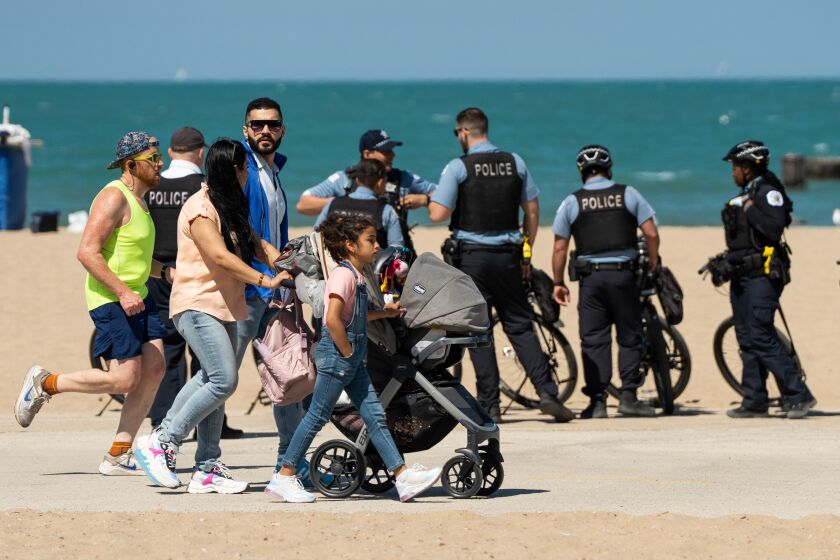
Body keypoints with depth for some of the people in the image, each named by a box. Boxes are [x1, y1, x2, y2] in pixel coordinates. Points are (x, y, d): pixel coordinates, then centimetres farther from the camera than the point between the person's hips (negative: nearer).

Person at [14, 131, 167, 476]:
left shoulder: (138, 199, 16)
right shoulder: (113, 198, -15)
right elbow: (87, 252, -23)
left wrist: (165, 272, 14)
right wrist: (122, 292, -26)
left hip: (137, 297, 10)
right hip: (110, 299, -9)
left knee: (153, 370, -1)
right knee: (125, 379, -13)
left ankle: (117, 456, 3)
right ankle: (45, 385, 6)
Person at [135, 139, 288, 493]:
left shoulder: (230, 208, 17)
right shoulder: (200, 208, -14)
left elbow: (255, 244, 15)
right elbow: (220, 255, -23)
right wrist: (264, 280, -26)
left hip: (223, 307, 10)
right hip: (198, 305, -10)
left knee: (214, 383, 8)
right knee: (223, 380, -16)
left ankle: (207, 470, 11)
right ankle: (160, 444, -7)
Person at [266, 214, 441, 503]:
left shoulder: (356, 276, 14)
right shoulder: (344, 275, -16)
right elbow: (333, 319, -25)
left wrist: (384, 312, 21)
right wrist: (347, 352, -19)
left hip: (352, 359, 10)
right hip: (335, 353, -10)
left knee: (374, 416, 5)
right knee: (317, 416, -3)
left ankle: (403, 477, 2)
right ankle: (285, 477, 5)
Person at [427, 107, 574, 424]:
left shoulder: (458, 167, -8)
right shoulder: (514, 163, 6)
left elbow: (439, 214, -14)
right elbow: (532, 210, 9)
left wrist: (431, 200, 9)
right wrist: (526, 253, 17)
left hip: (472, 256, -4)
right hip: (507, 255, 4)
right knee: (520, 326, 9)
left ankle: (489, 405, 0)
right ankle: (546, 393, -3)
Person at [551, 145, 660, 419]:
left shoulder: (572, 202, 1)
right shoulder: (628, 195, 2)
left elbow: (560, 248, 1)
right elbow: (651, 233, -2)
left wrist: (558, 283, 10)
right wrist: (653, 262, 15)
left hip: (591, 277, 0)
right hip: (624, 273, 0)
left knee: (594, 340, 3)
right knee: (629, 337, 8)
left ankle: (597, 399, -1)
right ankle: (628, 395, 2)